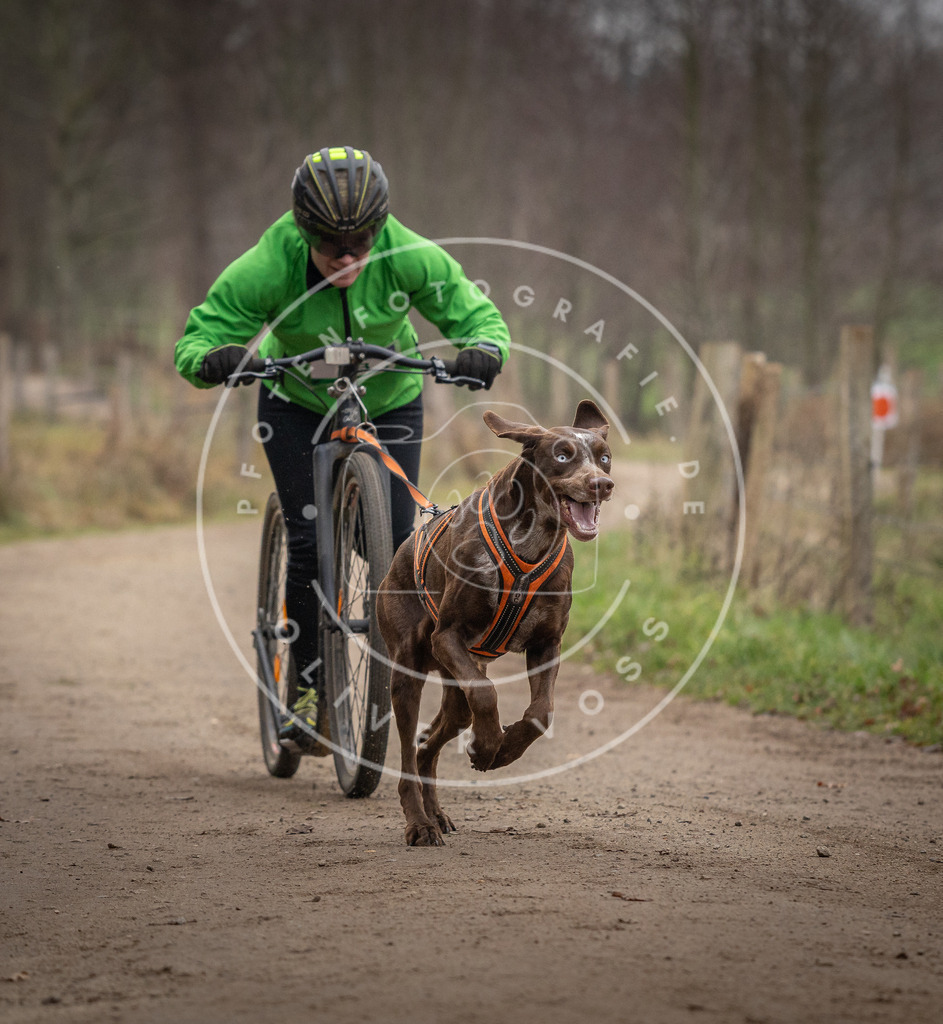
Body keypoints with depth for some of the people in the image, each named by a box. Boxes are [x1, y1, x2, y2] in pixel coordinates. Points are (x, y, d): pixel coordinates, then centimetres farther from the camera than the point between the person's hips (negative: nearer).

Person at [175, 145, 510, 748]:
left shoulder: (410, 257, -29)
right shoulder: (268, 267, -31)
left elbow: (478, 314, -22)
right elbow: (195, 341, -28)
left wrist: (483, 350, -45)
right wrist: (216, 359, -51)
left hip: (390, 401, 1)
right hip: (298, 404, -1)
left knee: (396, 544, -9)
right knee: (311, 545, -14)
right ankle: (310, 686, 1)